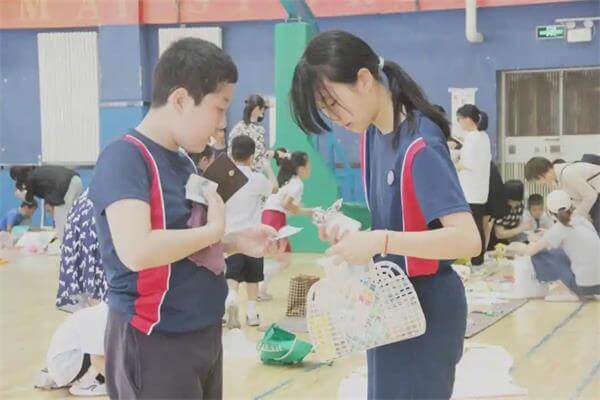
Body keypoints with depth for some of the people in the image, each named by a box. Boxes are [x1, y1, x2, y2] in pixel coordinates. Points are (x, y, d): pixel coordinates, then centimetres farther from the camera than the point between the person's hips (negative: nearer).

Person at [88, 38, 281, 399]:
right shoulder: (124, 159, -16)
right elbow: (137, 251, -30)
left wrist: (236, 242, 3)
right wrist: (213, 229, -17)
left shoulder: (184, 163, 10)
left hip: (204, 335, 9)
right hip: (154, 343, -8)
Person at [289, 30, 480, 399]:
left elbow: (468, 240, -31)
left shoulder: (420, 144, -23)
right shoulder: (371, 133, 3)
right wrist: (352, 230, -3)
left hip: (424, 308, -8)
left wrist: (380, 241, -35)